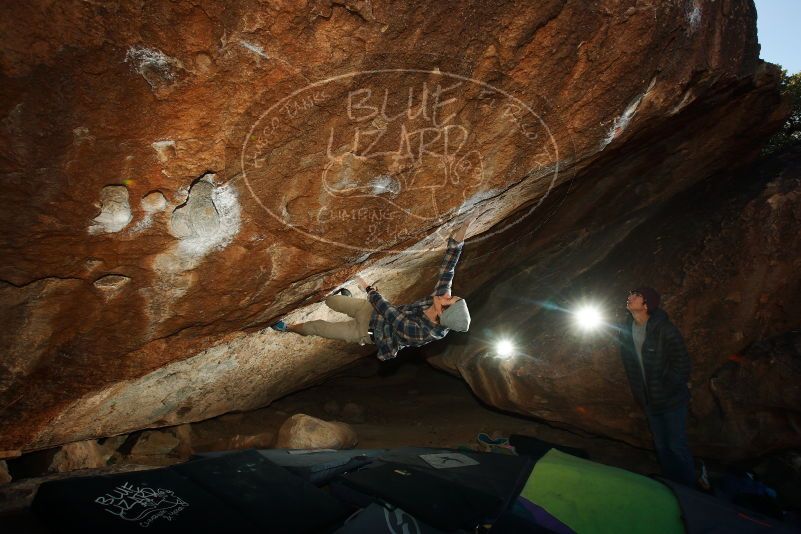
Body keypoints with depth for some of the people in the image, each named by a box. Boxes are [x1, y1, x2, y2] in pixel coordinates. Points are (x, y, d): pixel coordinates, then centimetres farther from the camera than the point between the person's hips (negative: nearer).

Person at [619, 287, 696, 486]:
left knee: (677, 446, 2)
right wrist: (638, 393, 10)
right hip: (649, 401, 6)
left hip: (672, 401, -6)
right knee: (661, 447, 17)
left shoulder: (664, 329, -21)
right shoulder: (626, 330, -1)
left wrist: (667, 390, -14)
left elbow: (682, 364, -17)